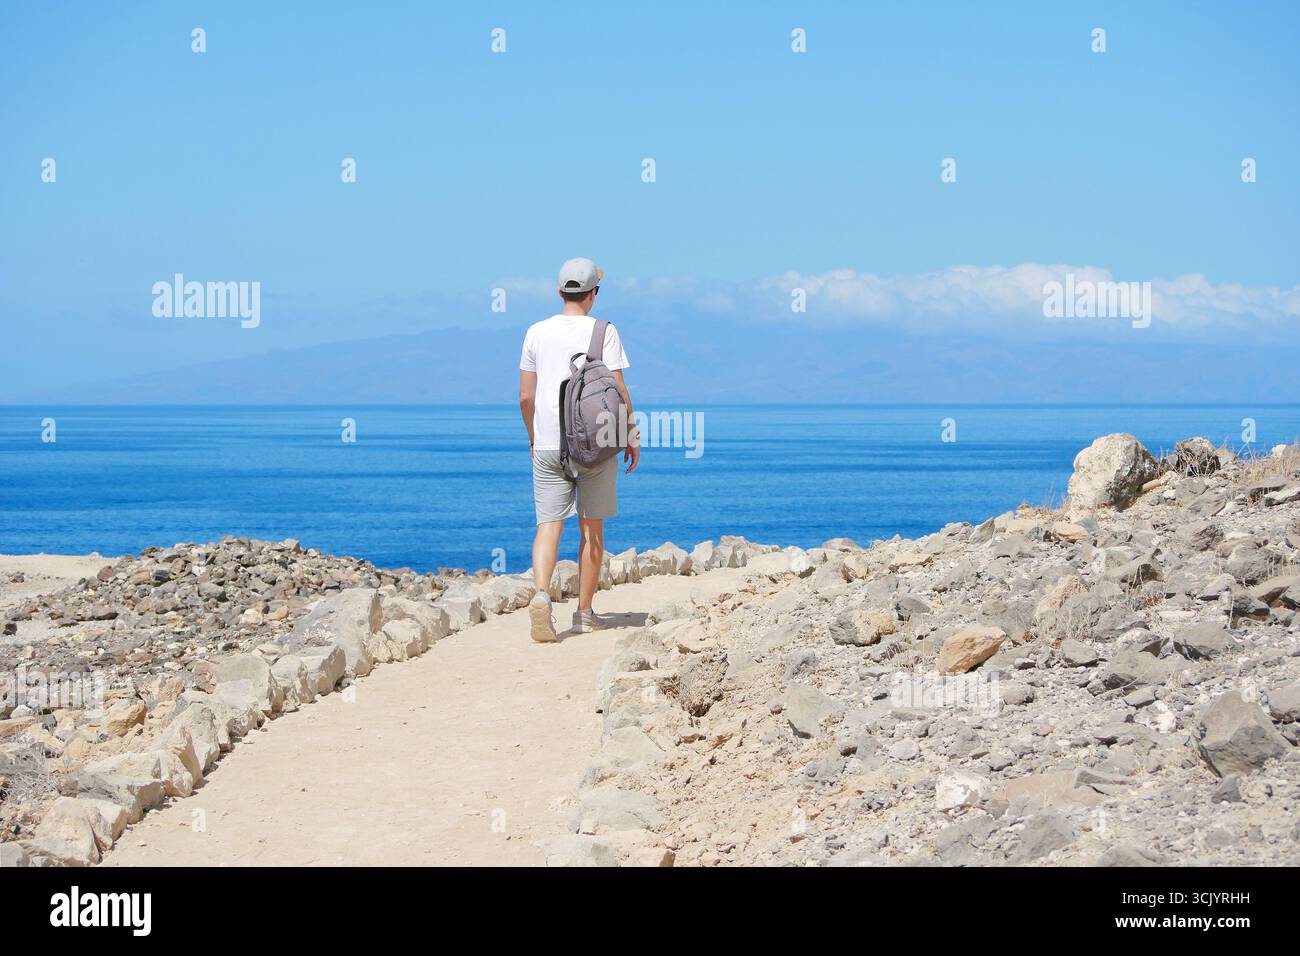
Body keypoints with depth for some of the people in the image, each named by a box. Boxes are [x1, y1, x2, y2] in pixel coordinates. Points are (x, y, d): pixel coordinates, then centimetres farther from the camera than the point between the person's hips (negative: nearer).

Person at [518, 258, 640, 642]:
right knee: (592, 528, 9)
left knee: (549, 525, 0)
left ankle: (541, 594, -25)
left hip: (548, 446, 2)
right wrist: (632, 436, 3)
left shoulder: (537, 332, 5)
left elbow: (525, 396, 8)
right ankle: (584, 613, 13)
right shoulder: (603, 332, -5)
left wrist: (533, 437, 22)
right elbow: (618, 391, -8)